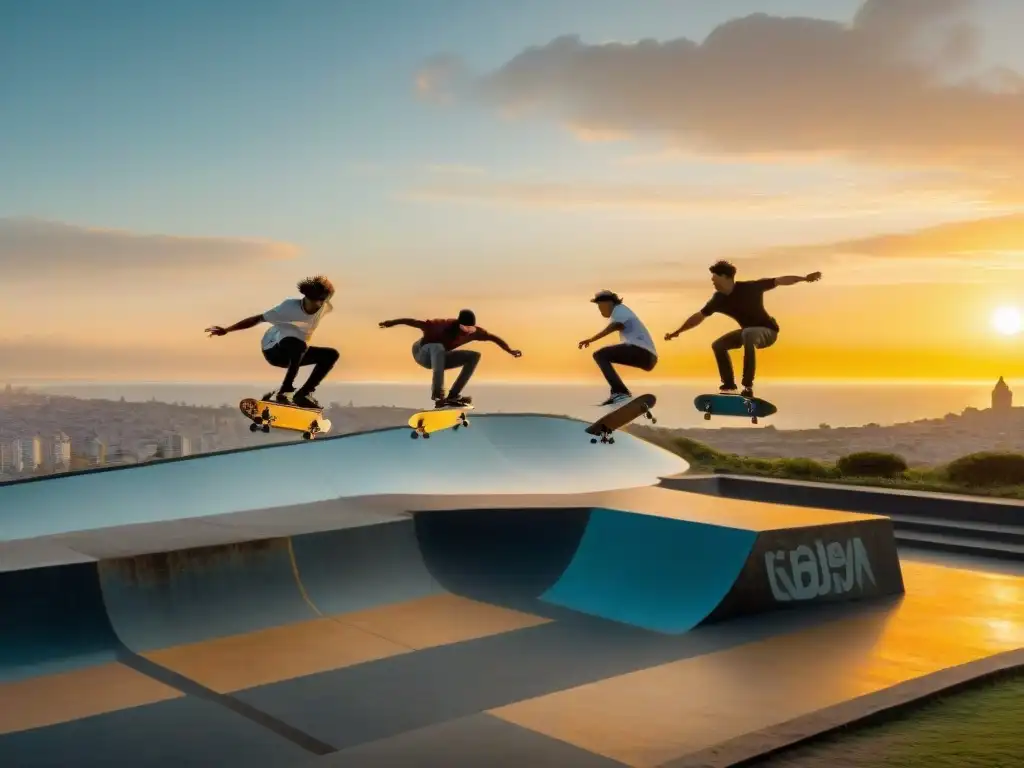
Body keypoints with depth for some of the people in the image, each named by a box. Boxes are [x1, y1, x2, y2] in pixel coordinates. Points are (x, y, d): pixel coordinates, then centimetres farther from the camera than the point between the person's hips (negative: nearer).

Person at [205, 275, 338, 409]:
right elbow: (258, 319, -25)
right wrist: (227, 330, -28)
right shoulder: (290, 307, -26)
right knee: (297, 344, -38)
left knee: (331, 355, -3)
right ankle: (284, 392, -31)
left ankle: (302, 394, -3)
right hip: (274, 350, -7)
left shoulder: (324, 308, -11)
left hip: (296, 353, 7)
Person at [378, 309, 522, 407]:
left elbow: (493, 337, -3)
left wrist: (510, 351, -2)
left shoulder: (474, 331, -17)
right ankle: (437, 392, -42)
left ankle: (453, 395, -8)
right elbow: (417, 322, -32)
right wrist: (393, 323, -34)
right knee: (438, 347, -40)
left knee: (474, 356, -5)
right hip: (422, 353, -6)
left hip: (439, 358, 6)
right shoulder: (444, 325, -33)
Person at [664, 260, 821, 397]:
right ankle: (729, 384, 15)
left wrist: (804, 278, -30)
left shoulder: (750, 287, -22)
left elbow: (780, 281, -21)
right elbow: (699, 317, 1)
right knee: (718, 345, 2)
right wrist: (677, 332, 2)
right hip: (749, 332, 7)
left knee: (748, 334, -38)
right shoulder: (718, 299, -7)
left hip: (767, 331, -7)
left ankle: (748, 386, -33)